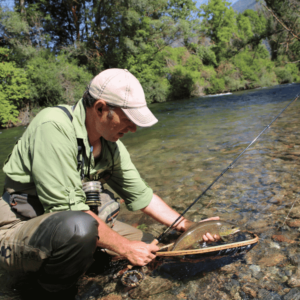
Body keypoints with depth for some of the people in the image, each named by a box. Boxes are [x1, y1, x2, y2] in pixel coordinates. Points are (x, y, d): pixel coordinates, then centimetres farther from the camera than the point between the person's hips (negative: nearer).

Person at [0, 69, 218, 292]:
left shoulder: (112, 146, -2)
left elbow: (140, 194, 4)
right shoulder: (54, 127, -26)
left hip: (73, 226, 8)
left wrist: (188, 227, -1)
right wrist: (125, 247, -23)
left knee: (146, 247, 5)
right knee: (81, 226, -39)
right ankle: (50, 289, -6)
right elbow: (66, 207, -30)